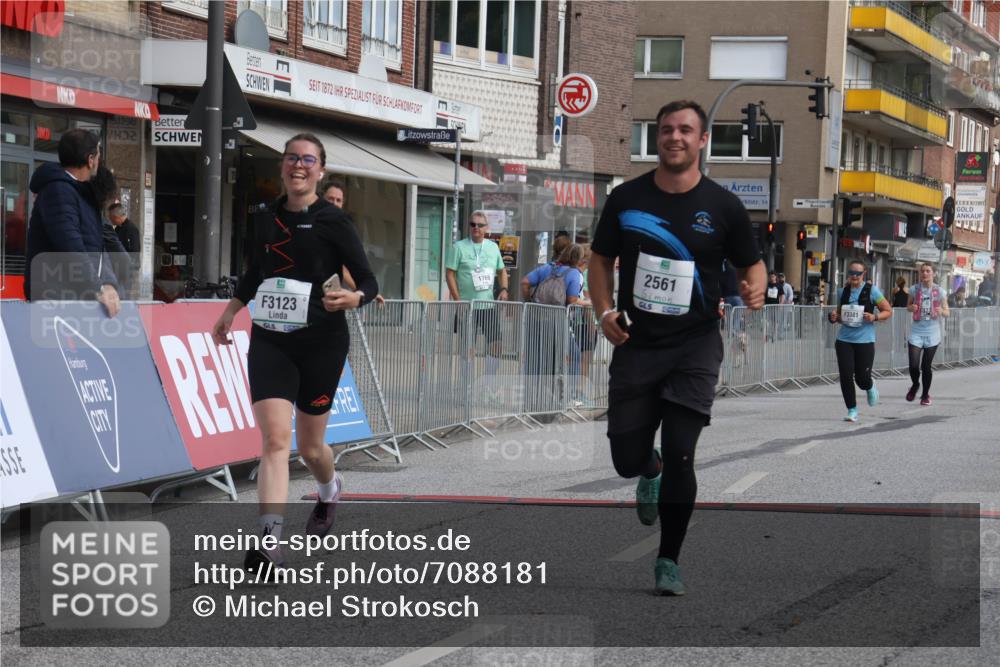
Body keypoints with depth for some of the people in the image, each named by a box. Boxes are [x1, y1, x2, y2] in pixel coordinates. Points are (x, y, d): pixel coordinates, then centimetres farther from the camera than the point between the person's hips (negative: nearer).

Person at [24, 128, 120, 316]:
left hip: (78, 297, 9)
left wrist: (109, 284, -5)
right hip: (54, 299, -9)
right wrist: (98, 289, -24)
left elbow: (98, 247, 14)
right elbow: (69, 245, -22)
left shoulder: (82, 193, 19)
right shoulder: (57, 190, -12)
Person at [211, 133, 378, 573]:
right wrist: (231, 311, 26)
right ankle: (268, 546, -21)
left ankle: (330, 491, 46)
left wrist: (353, 299, -25)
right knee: (274, 440, -14)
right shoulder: (265, 219, 9)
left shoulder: (333, 221, -4)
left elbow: (368, 280, -5)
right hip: (269, 341, 2)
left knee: (309, 447, 9)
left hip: (321, 342, -2)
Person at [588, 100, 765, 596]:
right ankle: (650, 471, 45)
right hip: (636, 345, 2)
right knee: (626, 458, 5)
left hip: (694, 347, -2)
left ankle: (669, 560, 9)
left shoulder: (722, 206, -2)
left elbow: (752, 263, 9)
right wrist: (604, 311, -4)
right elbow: (601, 259, 12)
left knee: (679, 457, -9)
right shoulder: (626, 198, 1)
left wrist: (754, 290, -14)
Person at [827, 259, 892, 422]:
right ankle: (852, 410, 7)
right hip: (844, 340, 3)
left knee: (862, 378, -1)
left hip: (865, 341, -3)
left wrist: (874, 317, -18)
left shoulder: (871, 290, -4)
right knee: (846, 376, -6)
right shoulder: (844, 291, 8)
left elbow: (888, 311, 1)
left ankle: (870, 387, 37)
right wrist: (835, 317, -2)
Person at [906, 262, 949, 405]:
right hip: (916, 333, 1)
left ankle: (925, 394, 24)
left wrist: (941, 311, -21)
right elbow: (908, 306, 15)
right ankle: (915, 385, 24)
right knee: (913, 366, -9)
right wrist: (912, 308, -9)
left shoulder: (939, 291, -3)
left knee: (926, 366, 3)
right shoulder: (914, 289, 0)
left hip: (932, 333, -1)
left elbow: (947, 313, 2)